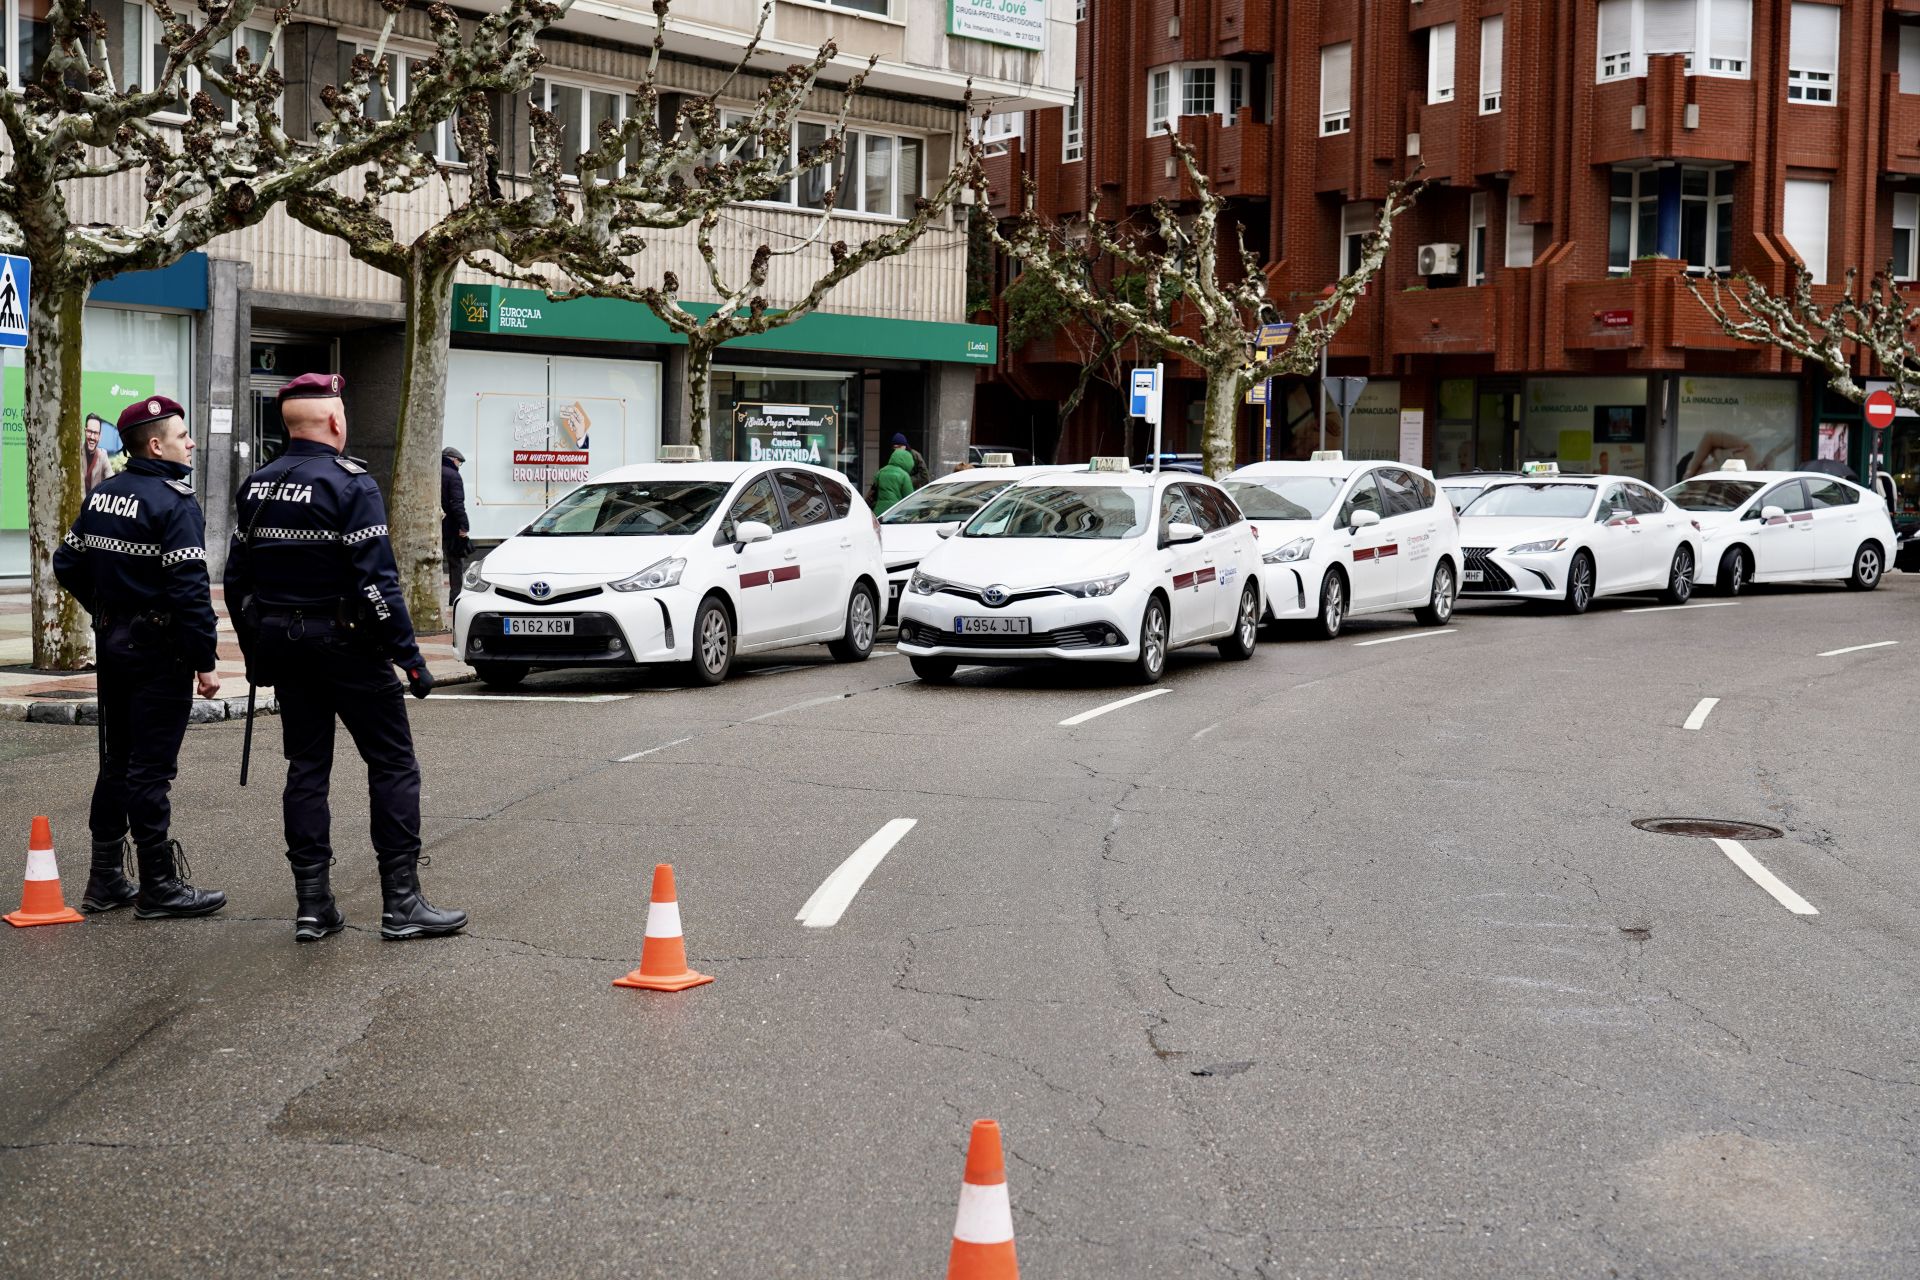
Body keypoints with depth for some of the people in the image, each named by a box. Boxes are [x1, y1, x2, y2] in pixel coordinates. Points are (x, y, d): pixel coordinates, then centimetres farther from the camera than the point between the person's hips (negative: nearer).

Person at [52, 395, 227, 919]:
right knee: (151, 769, -4)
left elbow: (68, 565, 15)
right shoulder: (173, 504, -16)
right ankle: (160, 888, 2)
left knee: (116, 763, 15)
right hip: (159, 649, -8)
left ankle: (106, 880, 21)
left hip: (113, 641, 8)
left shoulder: (101, 495, 9)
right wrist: (204, 661, -18)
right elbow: (189, 590, -22)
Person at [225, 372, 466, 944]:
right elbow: (376, 582, -20)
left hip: (284, 649, 7)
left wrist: (257, 655, 20)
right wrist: (410, 656, -15)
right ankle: (402, 903, -1)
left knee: (306, 768, 11)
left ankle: (312, 904, 10)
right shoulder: (351, 484, -14)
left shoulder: (257, 486, 8)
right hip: (346, 648, -7)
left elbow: (236, 579, 12)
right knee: (394, 766, 1)